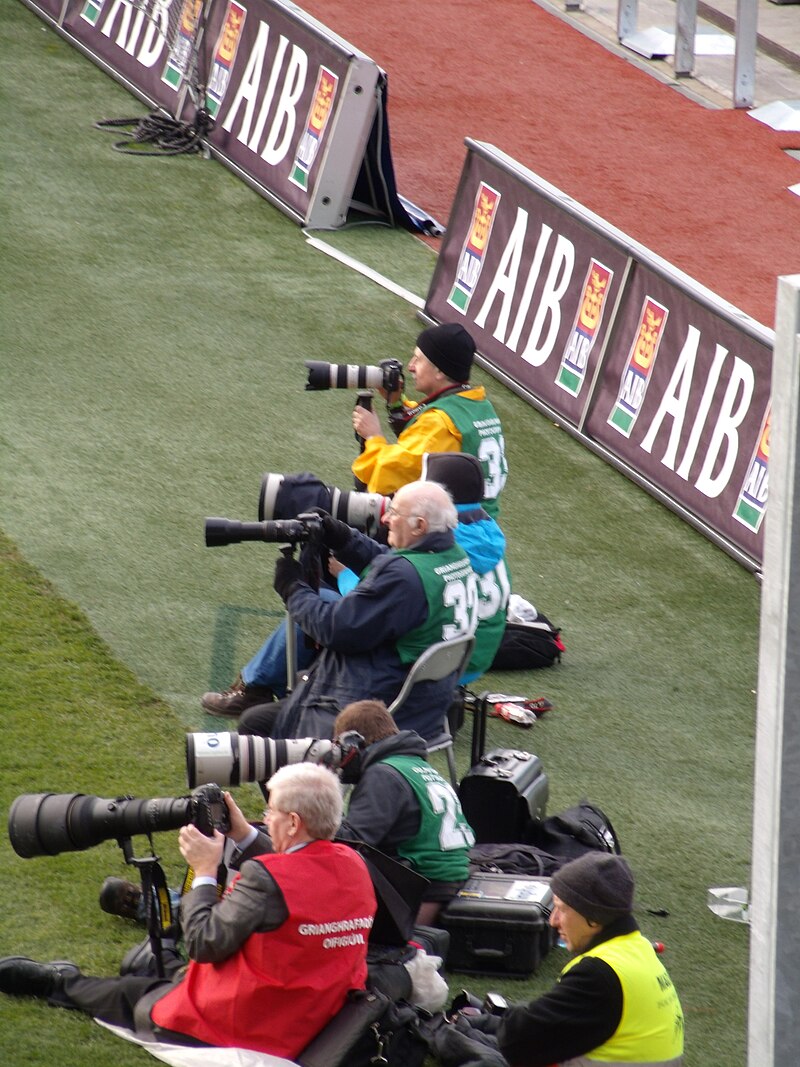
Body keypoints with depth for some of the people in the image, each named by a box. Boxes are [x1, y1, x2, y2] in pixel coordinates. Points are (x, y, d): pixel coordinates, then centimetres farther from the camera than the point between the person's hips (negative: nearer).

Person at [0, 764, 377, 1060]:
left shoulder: (266, 879, -26)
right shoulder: (353, 867, -4)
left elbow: (204, 944, -19)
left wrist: (204, 873, -7)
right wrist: (245, 836, 14)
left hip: (245, 1031, -7)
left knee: (134, 995, 20)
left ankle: (60, 982, 44)